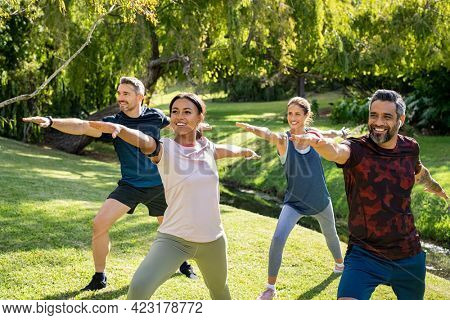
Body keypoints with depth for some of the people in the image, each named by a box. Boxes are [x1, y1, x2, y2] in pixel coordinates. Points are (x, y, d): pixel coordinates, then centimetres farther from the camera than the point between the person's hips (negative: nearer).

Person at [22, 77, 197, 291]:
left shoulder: (154, 116, -7)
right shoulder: (113, 123, -13)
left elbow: (174, 123, 17)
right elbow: (82, 126, -30)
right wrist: (51, 122, -44)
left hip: (158, 186, 1)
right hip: (130, 186, -1)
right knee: (100, 224, -16)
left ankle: (182, 262, 46)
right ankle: (99, 278, 1)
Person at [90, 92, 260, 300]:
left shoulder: (209, 148, 2)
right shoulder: (164, 148, -11)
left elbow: (229, 150, 25)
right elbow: (143, 140, -33)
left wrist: (246, 152, 46)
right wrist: (119, 128, -55)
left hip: (213, 239, 4)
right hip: (173, 238, -4)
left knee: (220, 289, 26)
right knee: (138, 288, -24)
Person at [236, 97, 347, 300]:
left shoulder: (314, 135, -9)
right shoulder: (283, 140, -20)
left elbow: (331, 134, 17)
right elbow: (268, 134, -45)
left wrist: (342, 133, 36)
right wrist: (251, 128, -66)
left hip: (320, 200, 4)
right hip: (294, 201, -3)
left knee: (330, 234, 26)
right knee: (278, 239, -21)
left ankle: (339, 263, 58)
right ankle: (270, 288, -7)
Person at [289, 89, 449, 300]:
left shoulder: (410, 148, -1)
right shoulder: (357, 150, -15)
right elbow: (336, 151, -40)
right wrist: (318, 142, -63)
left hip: (409, 255, 5)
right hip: (365, 255, -4)